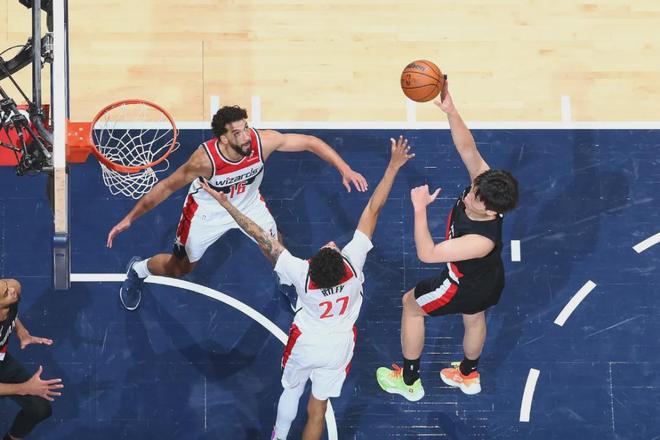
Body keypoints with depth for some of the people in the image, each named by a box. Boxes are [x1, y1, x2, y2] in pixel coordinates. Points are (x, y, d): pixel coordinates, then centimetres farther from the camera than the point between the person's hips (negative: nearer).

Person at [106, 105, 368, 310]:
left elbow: (310, 142, -22)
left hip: (248, 204, 3)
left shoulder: (262, 141, -35)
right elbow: (167, 187, -27)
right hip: (208, 211, -3)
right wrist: (130, 219, -24)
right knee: (179, 269, 13)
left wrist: (344, 169, -29)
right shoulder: (206, 159, -41)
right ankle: (138, 270, 45)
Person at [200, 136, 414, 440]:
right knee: (318, 408, 14)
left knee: (291, 391, 27)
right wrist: (394, 165, -24)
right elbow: (373, 209, -29)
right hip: (339, 345, 0)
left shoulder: (300, 273, -36)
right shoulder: (353, 262, -34)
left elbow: (260, 236, -29)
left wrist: (225, 203, -21)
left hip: (306, 343, 0)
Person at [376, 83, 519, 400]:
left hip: (466, 289, -7)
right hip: (489, 280, 7)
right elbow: (467, 147, -34)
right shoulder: (484, 181, -31)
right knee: (474, 318, 33)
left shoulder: (482, 240, -47)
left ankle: (409, 381, 36)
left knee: (411, 304, 18)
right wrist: (450, 111, -49)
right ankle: (469, 375, 62)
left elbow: (427, 254, -44)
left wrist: (420, 209, -45)